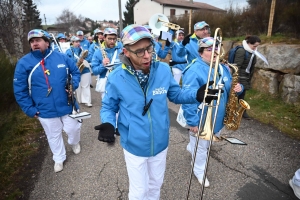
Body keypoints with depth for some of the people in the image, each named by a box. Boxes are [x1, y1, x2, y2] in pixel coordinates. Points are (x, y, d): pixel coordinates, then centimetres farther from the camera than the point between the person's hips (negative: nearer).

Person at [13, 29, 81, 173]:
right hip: (45, 110, 0)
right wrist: (30, 109, -7)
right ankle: (59, 158, 42)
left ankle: (74, 143, 52)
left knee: (73, 129, 16)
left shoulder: (61, 57, -3)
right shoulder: (24, 63, -7)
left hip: (67, 105, 1)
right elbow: (19, 90, -3)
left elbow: (76, 72, 10)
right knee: (54, 136, 17)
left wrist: (73, 86, -9)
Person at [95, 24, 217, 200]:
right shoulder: (116, 78, -19)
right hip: (134, 145, -2)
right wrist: (108, 124, -26)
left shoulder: (164, 70, -13)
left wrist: (196, 95, -17)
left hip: (160, 143, 3)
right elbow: (108, 107, -5)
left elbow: (176, 94, 1)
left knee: (156, 184, 28)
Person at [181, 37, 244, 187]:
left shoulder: (223, 68, 4)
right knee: (201, 147, 13)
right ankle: (199, 171, 39)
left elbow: (228, 88, 14)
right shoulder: (194, 71, -23)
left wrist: (238, 88, -10)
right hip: (201, 119, -7)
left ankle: (192, 148, 59)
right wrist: (192, 121, -25)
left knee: (206, 143, 28)